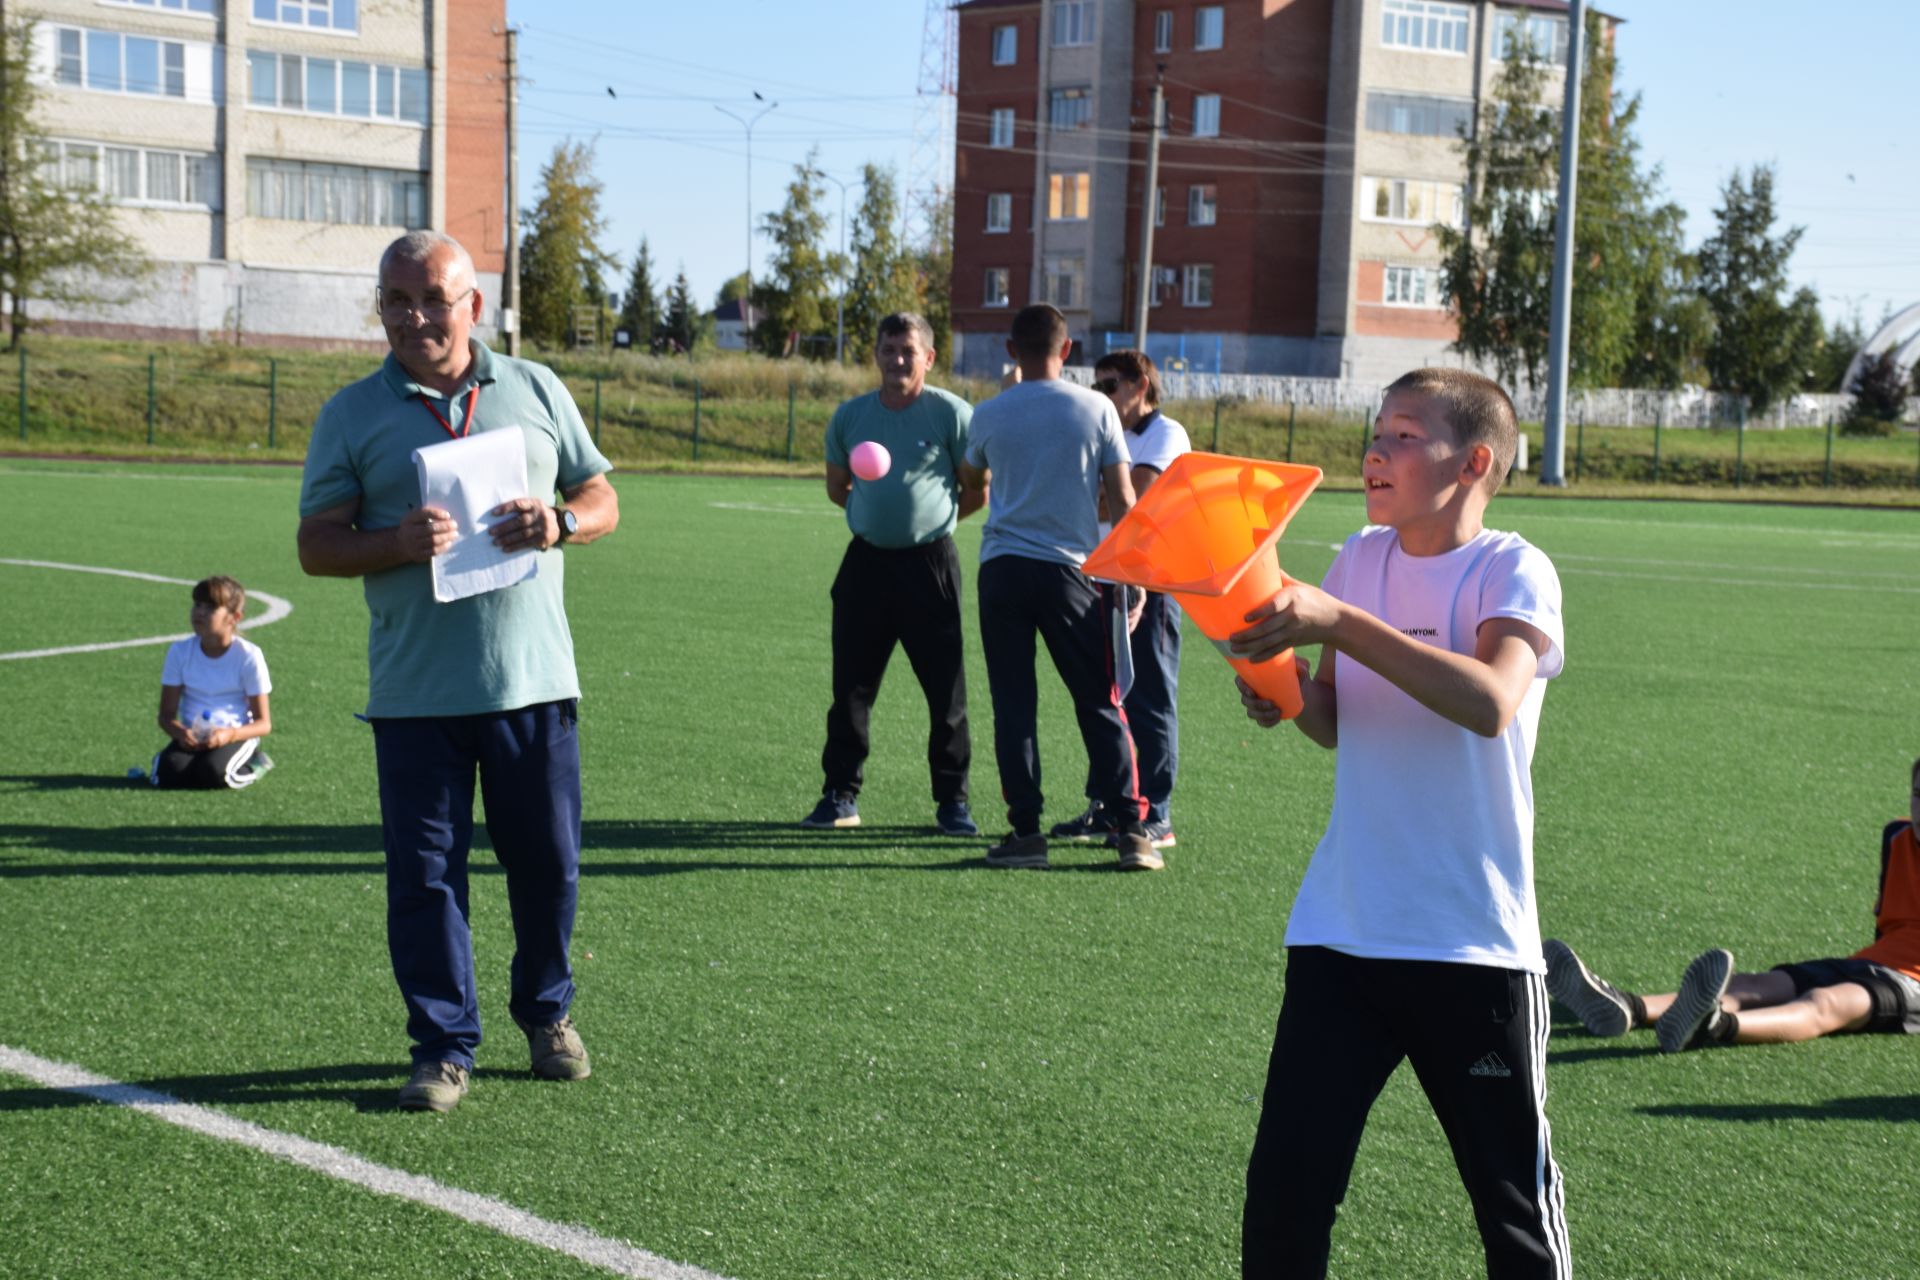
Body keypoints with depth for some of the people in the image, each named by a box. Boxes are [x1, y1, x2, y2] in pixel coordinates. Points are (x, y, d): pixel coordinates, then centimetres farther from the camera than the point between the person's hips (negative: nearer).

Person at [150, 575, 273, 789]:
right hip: (192, 736, 2)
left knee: (213, 773, -33)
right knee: (171, 774, -28)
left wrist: (229, 735, -28)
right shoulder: (179, 651, -2)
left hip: (237, 736, -2)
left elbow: (264, 723, -8)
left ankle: (252, 764, -1)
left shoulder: (248, 655, -9)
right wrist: (180, 732, -24)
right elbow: (166, 714, 0)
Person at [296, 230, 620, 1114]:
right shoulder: (352, 414, 5)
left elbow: (603, 498, 13)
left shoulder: (536, 389, 10)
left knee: (548, 859, 9)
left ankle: (546, 1012, 30)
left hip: (533, 678, 1)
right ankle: (444, 1047, 14)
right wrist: (396, 545, -18)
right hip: (414, 692, -1)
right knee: (423, 873, 1)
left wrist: (561, 522, -10)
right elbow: (317, 545, 2)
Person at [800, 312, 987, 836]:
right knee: (851, 684, 6)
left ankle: (952, 799, 10)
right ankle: (840, 794, 16)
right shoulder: (851, 415, 7)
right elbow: (837, 487, 20)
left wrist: (931, 518, 8)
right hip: (866, 561, 3)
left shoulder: (951, 413, -4)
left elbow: (978, 492, 2)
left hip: (930, 563, -3)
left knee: (946, 688, 0)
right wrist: (882, 512, 9)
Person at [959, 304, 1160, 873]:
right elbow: (1121, 499, 1)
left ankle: (1026, 830, 2)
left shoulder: (989, 414, 5)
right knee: (1101, 704, 6)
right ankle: (1130, 829, 3)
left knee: (1013, 703, 5)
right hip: (1070, 570, -1)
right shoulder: (1096, 408, 0)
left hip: (1002, 569, 1)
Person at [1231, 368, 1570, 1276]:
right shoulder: (1361, 558, 7)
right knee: (1285, 1185, 1)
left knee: (1516, 1204, 8)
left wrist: (1337, 624, -31)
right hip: (1339, 930, 4)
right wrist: (1289, 694, -5)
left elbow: (1491, 702, -29)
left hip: (1473, 945, -4)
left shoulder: (1514, 572, -9)